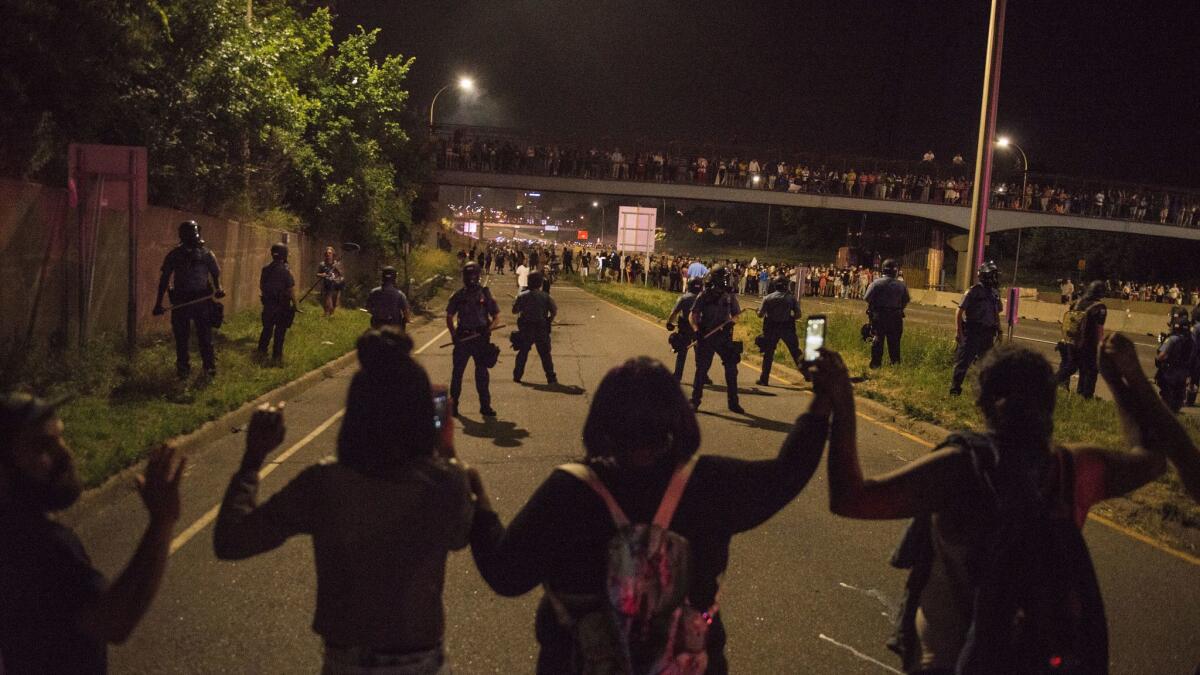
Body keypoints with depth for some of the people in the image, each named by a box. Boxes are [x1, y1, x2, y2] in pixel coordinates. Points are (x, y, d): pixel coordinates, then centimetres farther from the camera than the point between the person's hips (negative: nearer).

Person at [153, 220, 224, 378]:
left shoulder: (206, 253, 3)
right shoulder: (174, 255, 5)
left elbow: (216, 273, 6)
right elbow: (164, 279, 8)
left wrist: (218, 288, -17)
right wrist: (158, 303, 3)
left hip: (201, 299, -1)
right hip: (180, 300, 1)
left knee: (205, 336, 0)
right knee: (181, 337, 8)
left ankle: (210, 367, 11)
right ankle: (183, 369, 20)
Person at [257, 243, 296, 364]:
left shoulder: (266, 269, 0)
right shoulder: (285, 270, -17)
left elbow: (261, 286, 9)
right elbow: (291, 289, -16)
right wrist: (294, 304, -6)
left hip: (268, 304, 5)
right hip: (282, 305, -5)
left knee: (267, 328, 19)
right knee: (280, 330, 4)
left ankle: (261, 350, 27)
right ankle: (276, 355, 7)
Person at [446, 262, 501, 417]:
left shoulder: (485, 294, 1)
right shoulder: (458, 295, 5)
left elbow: (496, 317, 4)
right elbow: (449, 317, 12)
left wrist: (488, 330, -13)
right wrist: (454, 334, -2)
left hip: (481, 339, -1)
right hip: (462, 339, 1)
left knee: (482, 373, 5)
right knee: (457, 372, 4)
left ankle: (485, 406, 13)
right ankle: (453, 403, 15)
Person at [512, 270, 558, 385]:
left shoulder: (522, 295, -4)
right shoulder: (545, 296, -6)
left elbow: (514, 310, 1)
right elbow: (554, 311, -8)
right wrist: (549, 320, 9)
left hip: (525, 328, 1)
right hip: (542, 328, -1)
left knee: (523, 352, 14)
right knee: (545, 353, 5)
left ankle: (517, 375, 17)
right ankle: (551, 378, 3)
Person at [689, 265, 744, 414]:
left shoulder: (730, 296, 4)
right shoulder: (704, 295, -2)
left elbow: (736, 314, 11)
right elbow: (692, 315, -4)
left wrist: (730, 322, -11)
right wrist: (696, 329, -20)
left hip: (724, 336, 2)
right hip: (706, 337, -2)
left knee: (731, 368, 2)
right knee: (701, 369, 3)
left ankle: (733, 402, 13)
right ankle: (695, 400, 14)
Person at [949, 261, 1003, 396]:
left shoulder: (995, 293, 10)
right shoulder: (974, 291, -10)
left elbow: (996, 313, 22)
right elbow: (959, 310, -12)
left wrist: (999, 330, 18)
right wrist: (958, 330, -17)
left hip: (987, 334, 7)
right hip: (972, 333, -7)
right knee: (963, 361, -5)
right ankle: (955, 388, 1)